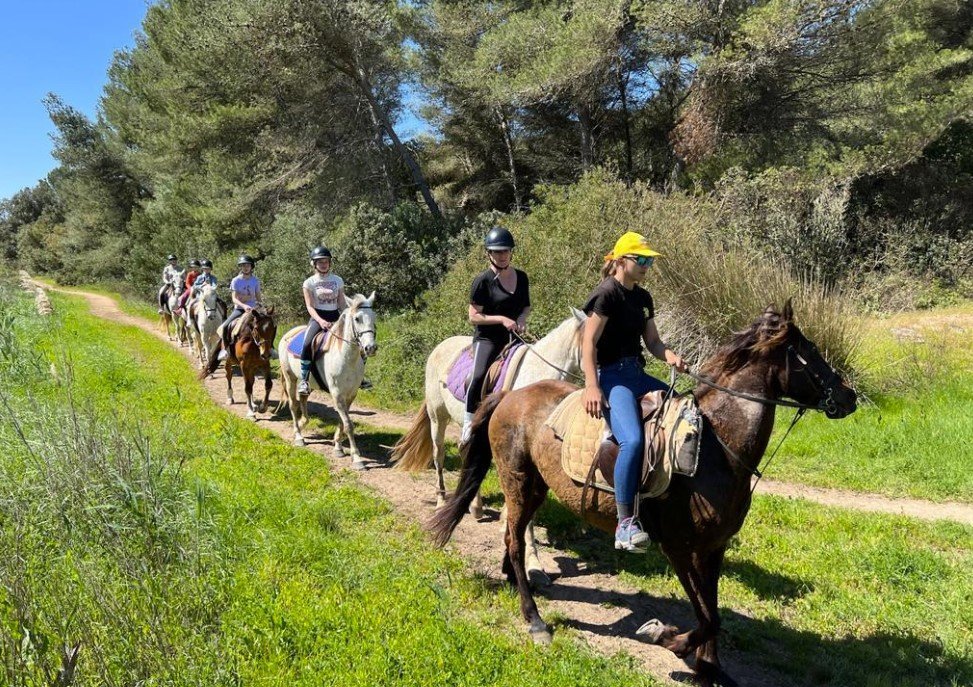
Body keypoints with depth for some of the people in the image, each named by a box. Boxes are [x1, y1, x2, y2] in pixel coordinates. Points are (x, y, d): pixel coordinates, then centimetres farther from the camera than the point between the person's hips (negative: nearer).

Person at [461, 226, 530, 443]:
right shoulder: (483, 280, -7)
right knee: (479, 375, -28)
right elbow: (474, 317, -8)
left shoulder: (521, 277, 9)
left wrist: (522, 318, -1)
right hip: (487, 338, -6)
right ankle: (468, 425, -17)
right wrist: (502, 319, -18)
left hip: (514, 336, 6)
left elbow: (527, 305, 22)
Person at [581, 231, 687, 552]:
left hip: (637, 373, 9)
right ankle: (625, 524, -25)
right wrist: (592, 387, -24)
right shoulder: (607, 293, -9)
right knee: (633, 439, -29)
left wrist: (670, 357, -4)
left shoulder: (643, 298, 16)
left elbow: (653, 341, 18)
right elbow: (588, 342, -15)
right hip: (611, 375, -9)